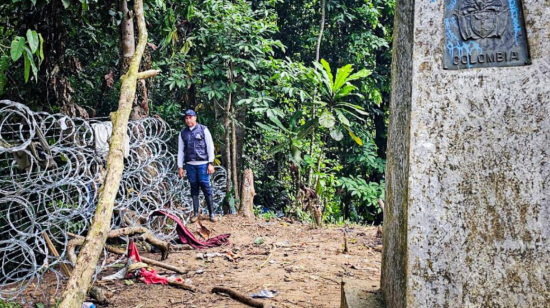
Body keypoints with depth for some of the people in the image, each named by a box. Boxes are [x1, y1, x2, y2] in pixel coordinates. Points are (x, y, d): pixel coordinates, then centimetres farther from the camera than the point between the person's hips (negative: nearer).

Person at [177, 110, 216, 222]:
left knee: (206, 187, -5)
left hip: (203, 163, -3)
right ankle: (195, 213, 11)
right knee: (194, 188, 5)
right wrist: (180, 167, 7)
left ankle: (211, 212, 1)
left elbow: (210, 147, 1)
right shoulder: (183, 133, 12)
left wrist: (211, 163, -6)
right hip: (190, 165, 3)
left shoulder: (203, 130, 3)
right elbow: (180, 150, 13)